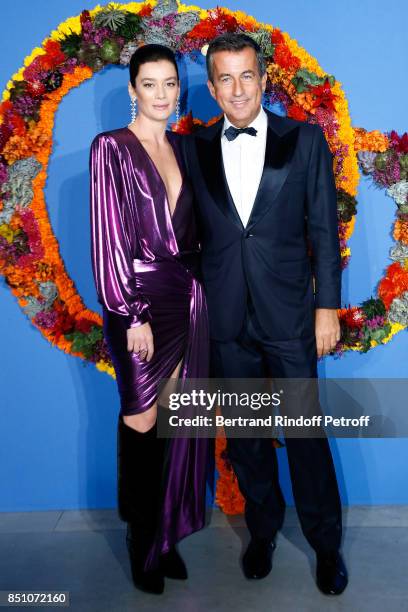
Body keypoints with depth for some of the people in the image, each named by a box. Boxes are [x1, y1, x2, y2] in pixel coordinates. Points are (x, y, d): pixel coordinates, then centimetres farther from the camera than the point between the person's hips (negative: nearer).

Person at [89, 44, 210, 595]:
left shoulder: (183, 149, 13)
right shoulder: (111, 148, -4)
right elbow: (109, 238, -10)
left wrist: (198, 289, 6)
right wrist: (133, 316, -15)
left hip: (188, 300, 5)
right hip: (141, 301, -5)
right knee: (142, 422, 3)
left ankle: (169, 536, 27)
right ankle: (142, 543, 23)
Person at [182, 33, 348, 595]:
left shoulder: (304, 141, 1)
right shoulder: (193, 149, 5)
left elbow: (324, 229, 0)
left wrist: (327, 307, -4)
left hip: (288, 315, -2)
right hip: (225, 320, 2)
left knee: (306, 433, 5)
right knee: (244, 435, 14)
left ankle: (326, 543, 26)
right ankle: (263, 529, 35)